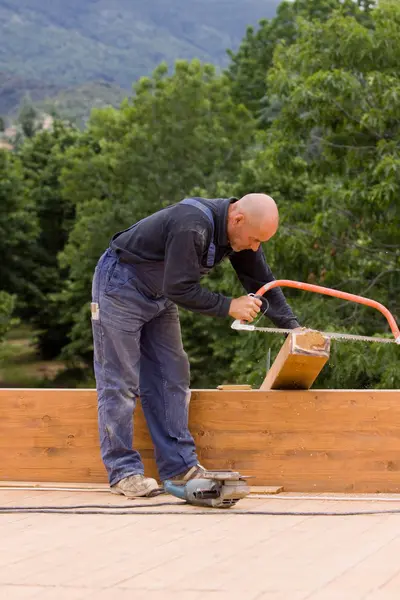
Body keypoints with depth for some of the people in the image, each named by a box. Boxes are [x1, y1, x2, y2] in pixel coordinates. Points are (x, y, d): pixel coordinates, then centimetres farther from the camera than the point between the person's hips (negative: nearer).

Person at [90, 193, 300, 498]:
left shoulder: (241, 231, -6)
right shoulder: (191, 226, -35)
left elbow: (261, 280, 3)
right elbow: (180, 289, -32)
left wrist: (292, 326, -5)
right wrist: (230, 306, -27)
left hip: (159, 296, 9)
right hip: (120, 286, -9)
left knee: (171, 379, 5)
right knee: (119, 383, -7)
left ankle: (180, 465, 8)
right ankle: (123, 471, -4)